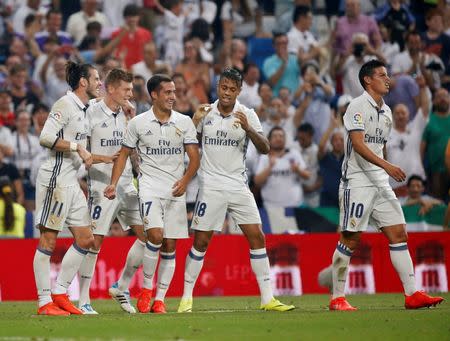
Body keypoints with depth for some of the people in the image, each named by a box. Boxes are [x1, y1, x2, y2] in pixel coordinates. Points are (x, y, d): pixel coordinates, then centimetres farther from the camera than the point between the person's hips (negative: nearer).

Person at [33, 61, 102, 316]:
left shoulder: (83, 109, 17)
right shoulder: (65, 104, -11)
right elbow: (46, 137, -20)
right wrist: (77, 147, -18)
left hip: (71, 181, 10)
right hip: (55, 178, -10)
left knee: (86, 239, 8)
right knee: (48, 240, -5)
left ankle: (60, 294, 14)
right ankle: (44, 302, -3)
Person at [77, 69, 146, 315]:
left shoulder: (126, 115, 11)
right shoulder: (92, 113, -8)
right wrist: (100, 158, -20)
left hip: (126, 185, 7)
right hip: (101, 184, -7)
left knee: (147, 234, 2)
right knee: (94, 241, -8)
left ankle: (121, 287, 17)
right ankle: (83, 300, -2)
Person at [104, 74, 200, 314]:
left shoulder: (184, 122, 4)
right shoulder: (137, 123, 1)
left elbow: (194, 158, 3)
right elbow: (124, 154, 9)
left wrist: (185, 180, -15)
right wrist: (113, 183, -3)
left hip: (176, 189, 2)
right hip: (149, 186, -2)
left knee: (170, 245, 1)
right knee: (155, 235, -22)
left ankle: (160, 299, 8)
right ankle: (146, 288, -5)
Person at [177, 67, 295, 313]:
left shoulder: (247, 115, 1)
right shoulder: (206, 113, 2)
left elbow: (265, 149, -7)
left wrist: (248, 129, -24)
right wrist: (194, 121, -12)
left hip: (239, 186, 2)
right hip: (211, 187, -1)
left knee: (257, 237, -4)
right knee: (201, 241, -3)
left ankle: (267, 298, 1)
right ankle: (186, 298, 6)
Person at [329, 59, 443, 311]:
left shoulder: (386, 111, 16)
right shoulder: (358, 106, -9)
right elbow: (358, 144, -21)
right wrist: (386, 165, -30)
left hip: (381, 183, 8)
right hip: (357, 183, -8)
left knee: (399, 234, 0)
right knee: (350, 240, -5)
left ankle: (412, 295, -2)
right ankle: (337, 298, 3)